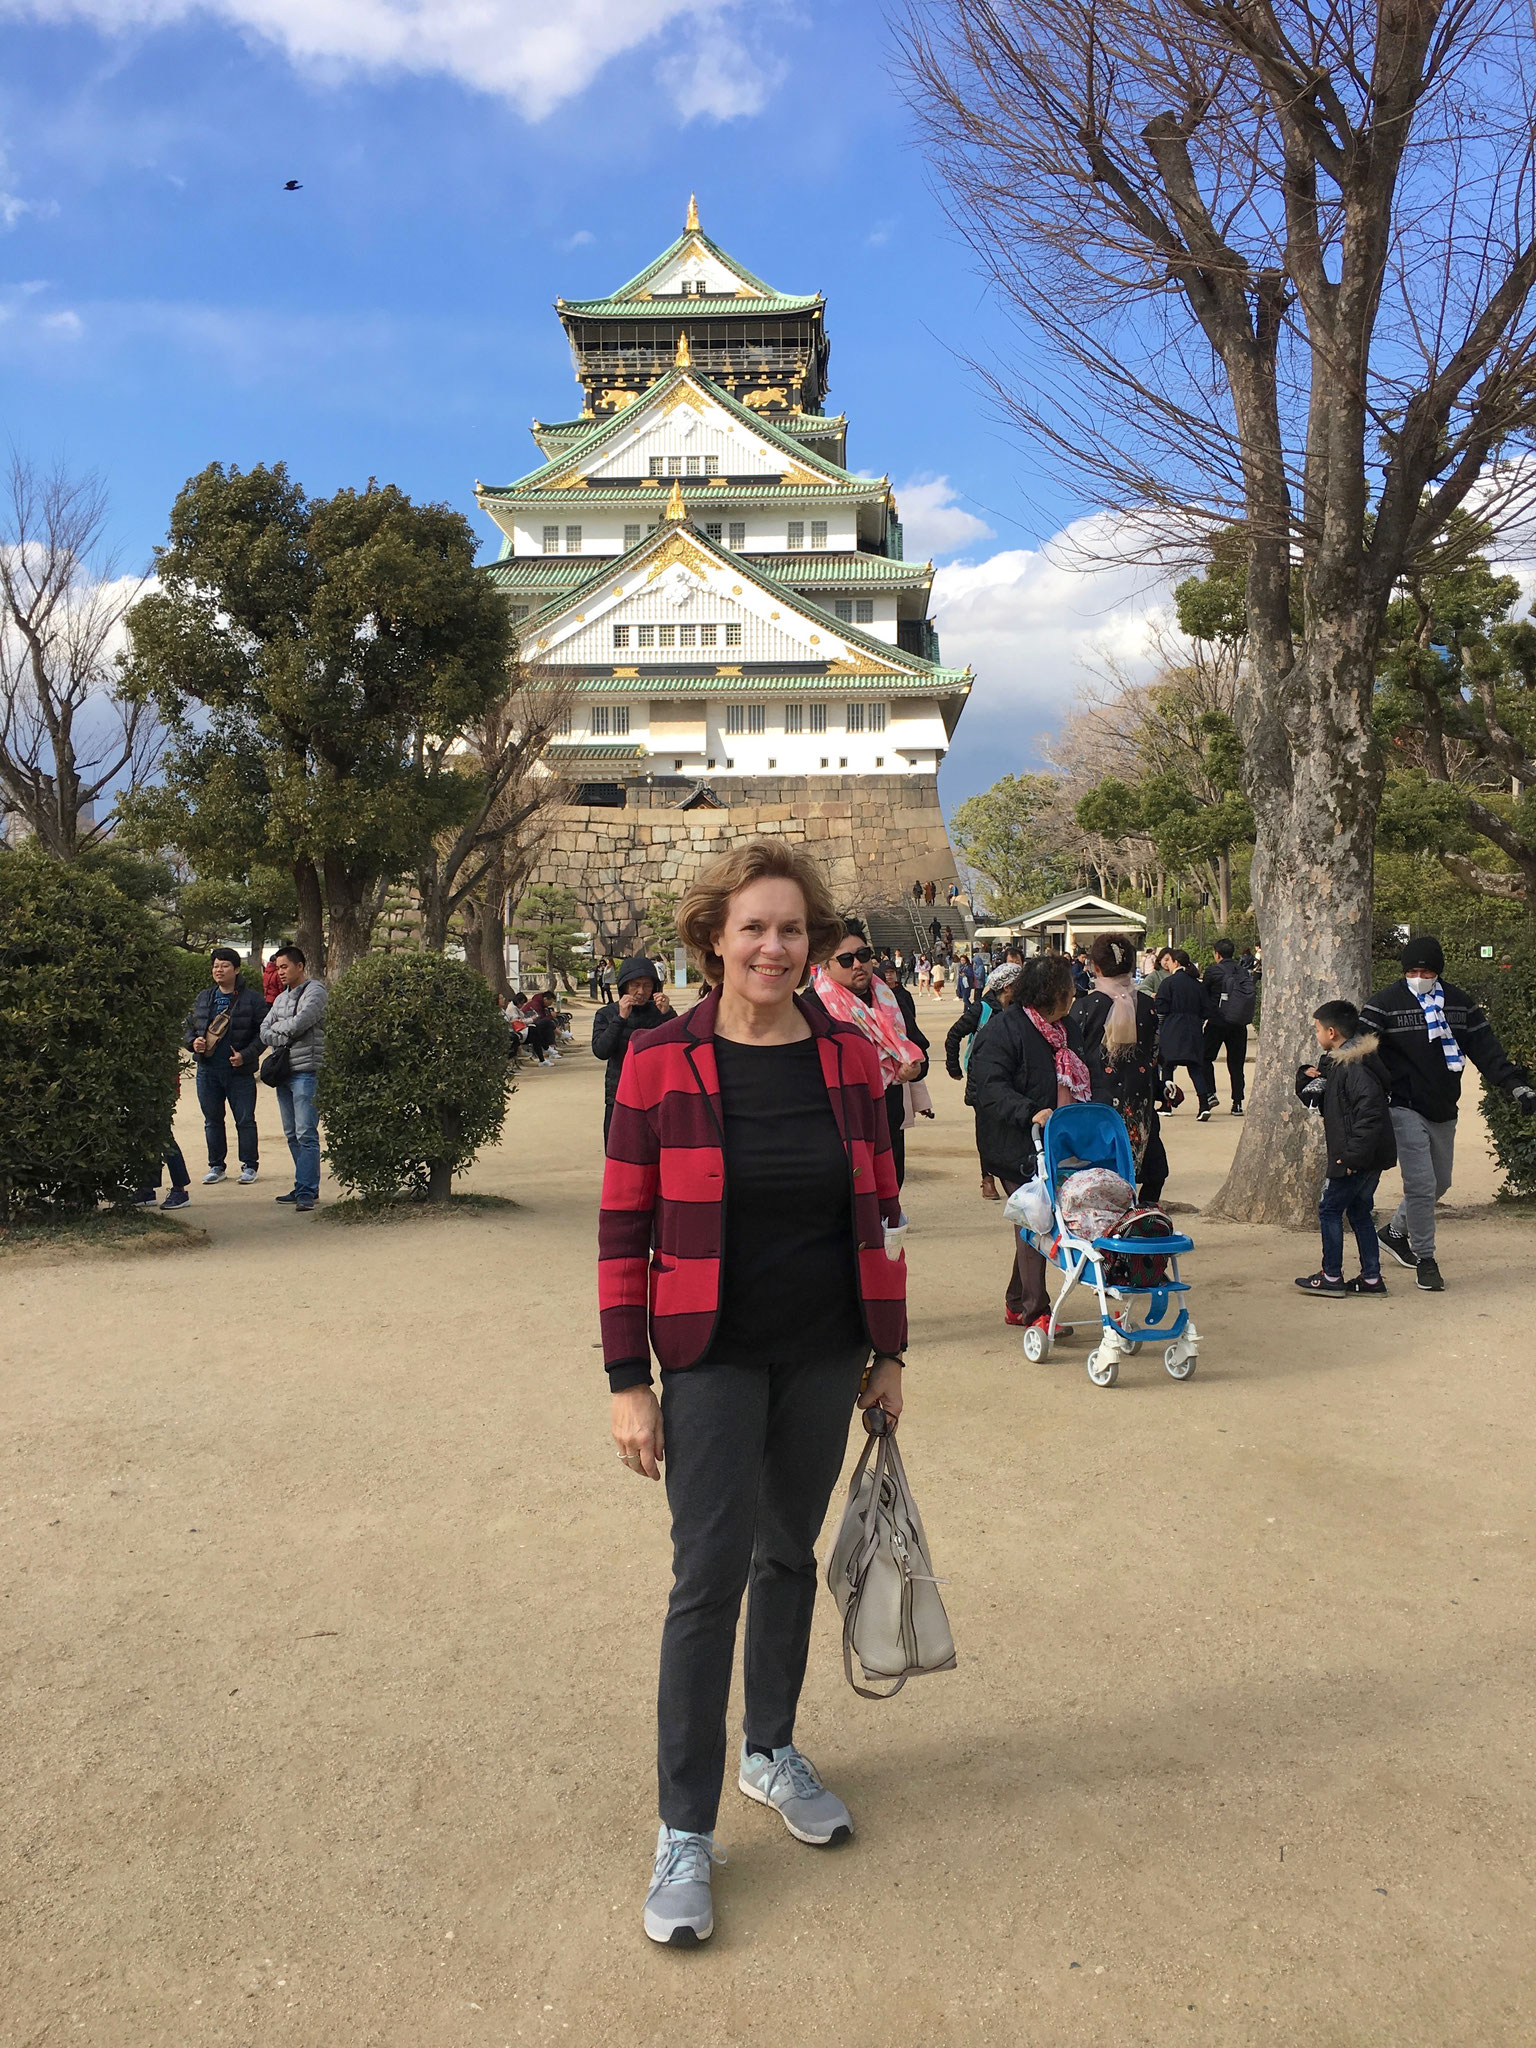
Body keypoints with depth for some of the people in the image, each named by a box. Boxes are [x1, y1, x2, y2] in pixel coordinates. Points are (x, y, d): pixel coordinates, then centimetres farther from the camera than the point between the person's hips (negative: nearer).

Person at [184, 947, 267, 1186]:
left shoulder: (251, 999, -3)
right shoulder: (203, 998, 11)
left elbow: (263, 1032, -5)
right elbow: (188, 1026, 19)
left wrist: (245, 1055, -16)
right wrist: (193, 1042, -3)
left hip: (240, 1070, -4)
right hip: (208, 1069, 4)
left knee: (245, 1119, 1)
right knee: (212, 1119, 11)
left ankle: (249, 1166, 11)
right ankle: (217, 1166, 21)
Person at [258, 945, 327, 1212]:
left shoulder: (315, 991, -4)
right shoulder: (282, 997, 20)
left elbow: (299, 1023, -17)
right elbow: (264, 1031, 12)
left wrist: (277, 1027, 2)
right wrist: (282, 1038, -8)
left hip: (306, 1072, -8)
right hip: (283, 1072, 8)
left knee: (306, 1134, -11)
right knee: (292, 1135, 10)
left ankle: (306, 1191, -11)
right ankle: (306, 1187, 17)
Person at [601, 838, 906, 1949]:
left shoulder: (849, 1055, 0)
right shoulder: (660, 1061, -9)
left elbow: (878, 1211, 6)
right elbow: (624, 1230, -7)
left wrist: (889, 1350, 7)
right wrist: (629, 1380, -8)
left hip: (823, 1355, 3)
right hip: (711, 1357, -3)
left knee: (790, 1555, 17)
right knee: (710, 1575, -4)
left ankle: (772, 1749, 38)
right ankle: (686, 1830, 10)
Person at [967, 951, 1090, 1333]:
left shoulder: (1065, 1028, 13)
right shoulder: (1004, 1029, -13)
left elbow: (1080, 1083, 24)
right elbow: (989, 1088, -21)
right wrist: (1031, 1113, -32)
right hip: (1019, 1147, -8)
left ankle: (1017, 1303, 26)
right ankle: (1034, 1310, 5)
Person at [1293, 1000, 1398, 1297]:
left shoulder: (1354, 1067, -20)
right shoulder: (1337, 1063, 12)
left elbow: (1370, 1112, -28)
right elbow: (1320, 1103, 23)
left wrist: (1354, 1154, -27)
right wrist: (1308, 1079, 3)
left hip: (1360, 1158, -10)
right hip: (1368, 1157, 10)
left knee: (1330, 1210, 0)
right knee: (1358, 1211, 16)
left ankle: (1331, 1277, 8)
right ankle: (1371, 1278, 20)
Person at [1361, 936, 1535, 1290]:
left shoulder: (1459, 1002, 6)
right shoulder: (1385, 1003, -8)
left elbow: (1486, 1048, 7)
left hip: (1444, 1111, 6)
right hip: (1405, 1109, -6)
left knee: (1440, 1182, 17)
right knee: (1421, 1184, -11)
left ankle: (1396, 1232, 39)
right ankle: (1425, 1259, 3)